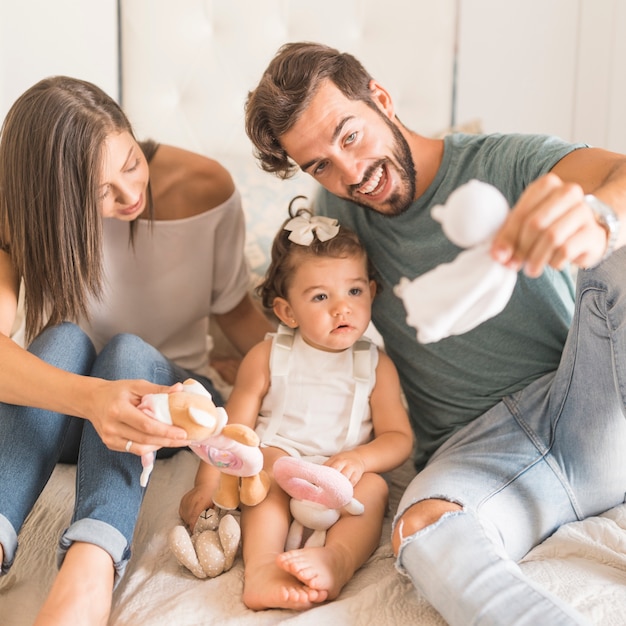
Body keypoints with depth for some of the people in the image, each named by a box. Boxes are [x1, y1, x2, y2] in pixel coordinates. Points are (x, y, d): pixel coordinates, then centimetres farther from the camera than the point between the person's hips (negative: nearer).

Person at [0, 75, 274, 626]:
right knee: (65, 339, -34)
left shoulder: (204, 186, -14)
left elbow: (234, 308, -1)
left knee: (128, 350, -35)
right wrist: (92, 398, -54)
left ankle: (90, 566, -56)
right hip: (55, 416, 0)